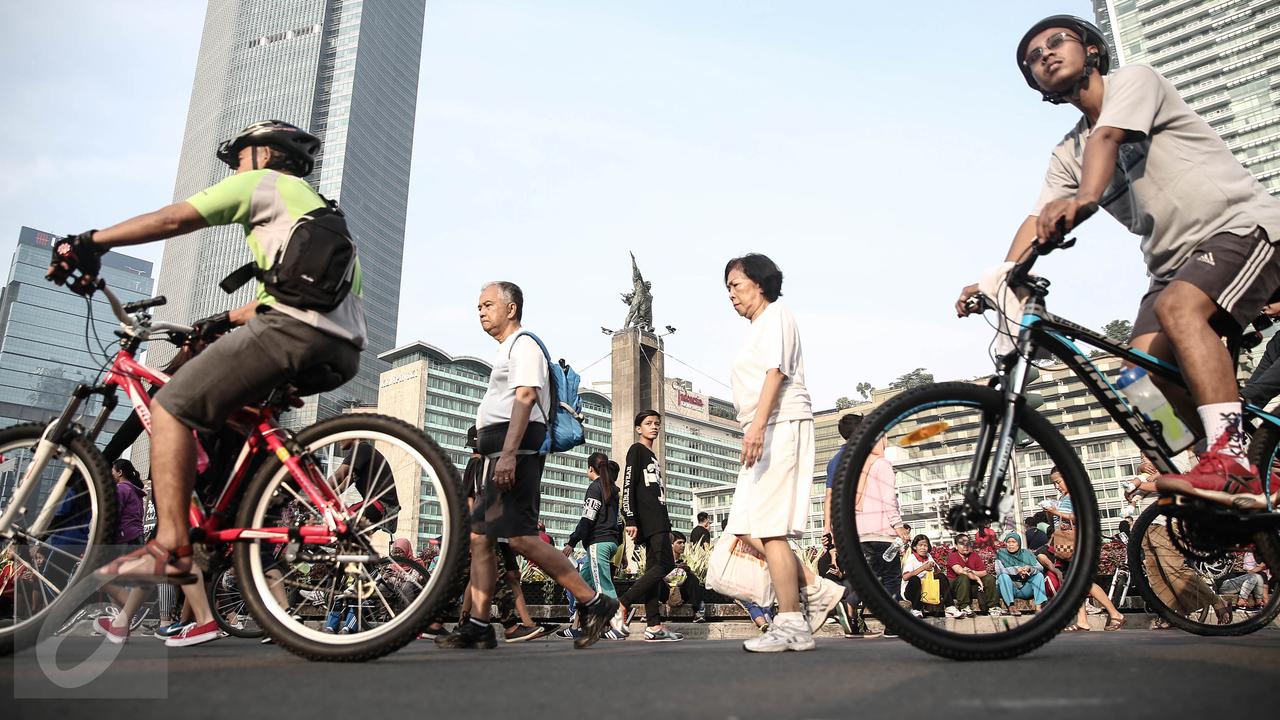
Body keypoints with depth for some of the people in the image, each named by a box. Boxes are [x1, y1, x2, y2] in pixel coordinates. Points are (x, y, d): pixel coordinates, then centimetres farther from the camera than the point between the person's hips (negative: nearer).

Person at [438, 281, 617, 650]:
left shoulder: (523, 344, -3)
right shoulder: (506, 350, 27)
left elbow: (525, 397, -18)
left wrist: (508, 454, -28)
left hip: (517, 449, -10)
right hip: (502, 454, 10)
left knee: (520, 536, -17)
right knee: (480, 537, 6)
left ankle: (595, 603, -12)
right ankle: (477, 626, 8)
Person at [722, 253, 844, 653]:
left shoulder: (775, 313, 0)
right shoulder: (758, 327, 28)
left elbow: (777, 371, -15)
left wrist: (757, 423, -27)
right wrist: (754, 427, 15)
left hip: (780, 427, -10)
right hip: (766, 434, 10)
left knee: (768, 528, -12)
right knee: (748, 529, 5)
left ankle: (792, 624, -8)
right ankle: (816, 589, 9)